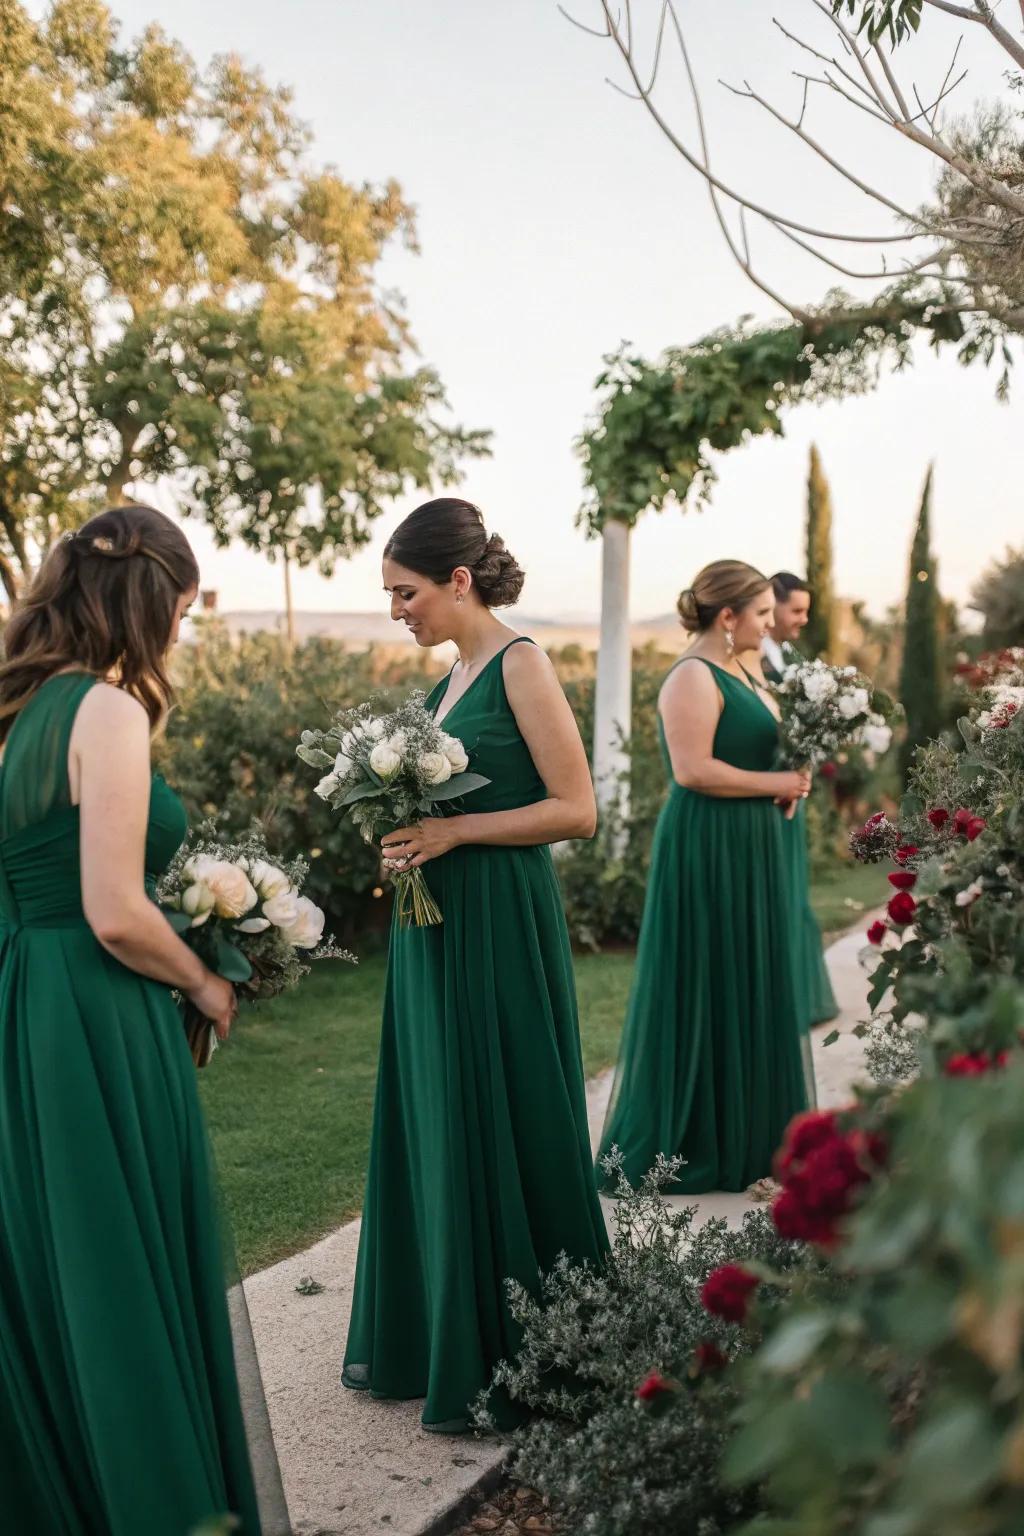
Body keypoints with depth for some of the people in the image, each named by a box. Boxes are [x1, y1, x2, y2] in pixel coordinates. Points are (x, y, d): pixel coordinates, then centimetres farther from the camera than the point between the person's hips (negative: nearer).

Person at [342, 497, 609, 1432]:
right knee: (432, 1130, 14)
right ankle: (421, 1339, 27)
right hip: (435, 926, 8)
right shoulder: (454, 675, 12)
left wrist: (453, 831, -19)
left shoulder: (520, 665, -11)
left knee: (495, 1134, 0)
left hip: (498, 929, -8)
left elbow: (576, 810, -15)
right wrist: (405, 830, 2)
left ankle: (506, 1365, 13)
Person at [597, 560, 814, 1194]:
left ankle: (742, 1138, 22)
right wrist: (777, 783, -14)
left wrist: (787, 784, 0)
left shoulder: (737, 674, 15)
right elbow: (693, 769, -23)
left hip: (748, 849, 10)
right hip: (707, 851, -10)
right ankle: (682, 1145, 9)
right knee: (703, 993, -2)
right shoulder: (692, 678, -14)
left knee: (747, 991, 13)